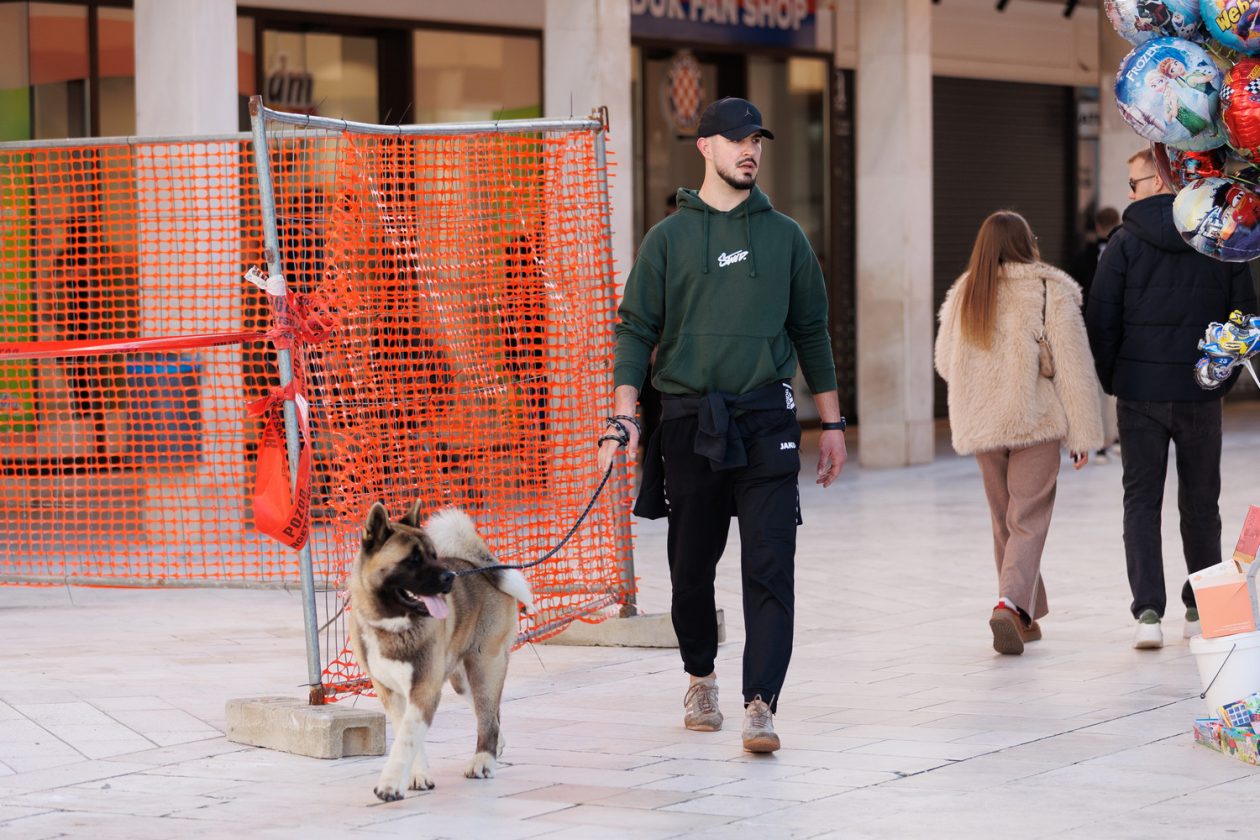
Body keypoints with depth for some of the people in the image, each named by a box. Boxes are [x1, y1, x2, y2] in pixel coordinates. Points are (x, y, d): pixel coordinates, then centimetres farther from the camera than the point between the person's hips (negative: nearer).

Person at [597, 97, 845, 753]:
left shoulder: (785, 236, 10)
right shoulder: (668, 238, 5)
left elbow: (811, 330, 15)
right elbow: (637, 331, 3)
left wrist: (832, 422, 14)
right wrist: (623, 420, -8)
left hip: (767, 423, 0)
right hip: (689, 422, 0)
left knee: (769, 569, -11)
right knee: (691, 569, 8)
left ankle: (760, 705, -14)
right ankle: (700, 678, 30)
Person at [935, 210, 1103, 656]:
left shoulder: (964, 294, 4)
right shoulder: (1050, 290, -7)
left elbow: (946, 363, 13)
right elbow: (1073, 365, -8)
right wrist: (1082, 433, -4)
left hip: (981, 426, 4)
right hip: (1037, 422, -4)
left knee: (1004, 522, 15)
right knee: (1029, 521, -2)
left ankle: (1025, 617, 21)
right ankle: (1012, 603, -22)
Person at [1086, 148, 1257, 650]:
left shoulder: (1127, 242, -7)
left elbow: (1101, 321, -7)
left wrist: (1111, 381, 6)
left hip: (1140, 395, -2)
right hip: (1200, 396, 2)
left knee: (1141, 502, 4)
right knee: (1200, 503, 13)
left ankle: (1147, 612, -8)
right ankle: (1202, 610, 18)